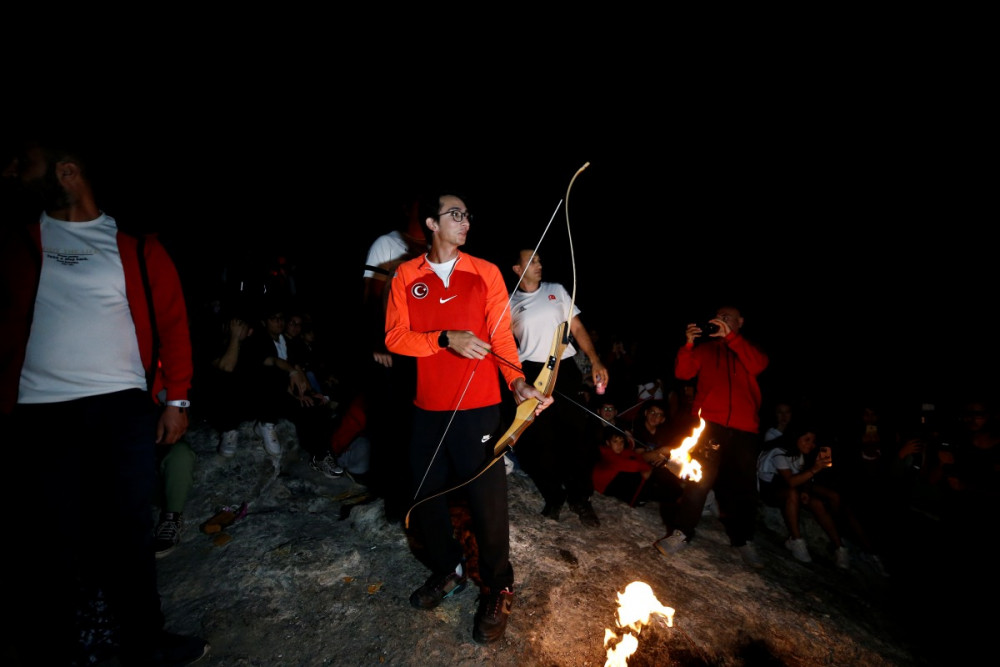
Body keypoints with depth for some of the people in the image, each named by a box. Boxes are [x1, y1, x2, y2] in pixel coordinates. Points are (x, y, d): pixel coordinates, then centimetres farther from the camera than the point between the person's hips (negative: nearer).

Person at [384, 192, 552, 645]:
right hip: (426, 408, 3)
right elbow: (395, 336, -4)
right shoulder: (406, 277, 3)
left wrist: (517, 381, -21)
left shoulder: (486, 273, 1)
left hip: (478, 408, -2)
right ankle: (447, 570, 43)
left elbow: (502, 335, -4)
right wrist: (446, 339, -18)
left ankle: (497, 590, 31)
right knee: (424, 495, 15)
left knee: (487, 501, 4)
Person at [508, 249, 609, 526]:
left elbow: (577, 328, 7)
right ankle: (553, 497, 25)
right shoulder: (509, 303, 6)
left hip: (565, 370, 1)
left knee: (575, 434, 2)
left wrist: (595, 361, -4)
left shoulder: (557, 291, 10)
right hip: (532, 374, -1)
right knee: (541, 438, 6)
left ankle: (580, 498, 20)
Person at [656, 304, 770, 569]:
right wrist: (688, 345, -13)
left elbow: (758, 366, -7)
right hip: (709, 423, -1)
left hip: (744, 429, 1)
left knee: (743, 486, 9)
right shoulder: (705, 349, 16)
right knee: (699, 477, -10)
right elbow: (682, 373, 3)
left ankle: (743, 540, 27)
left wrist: (731, 337, -16)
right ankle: (682, 532, -1)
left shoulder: (750, 348, 17)